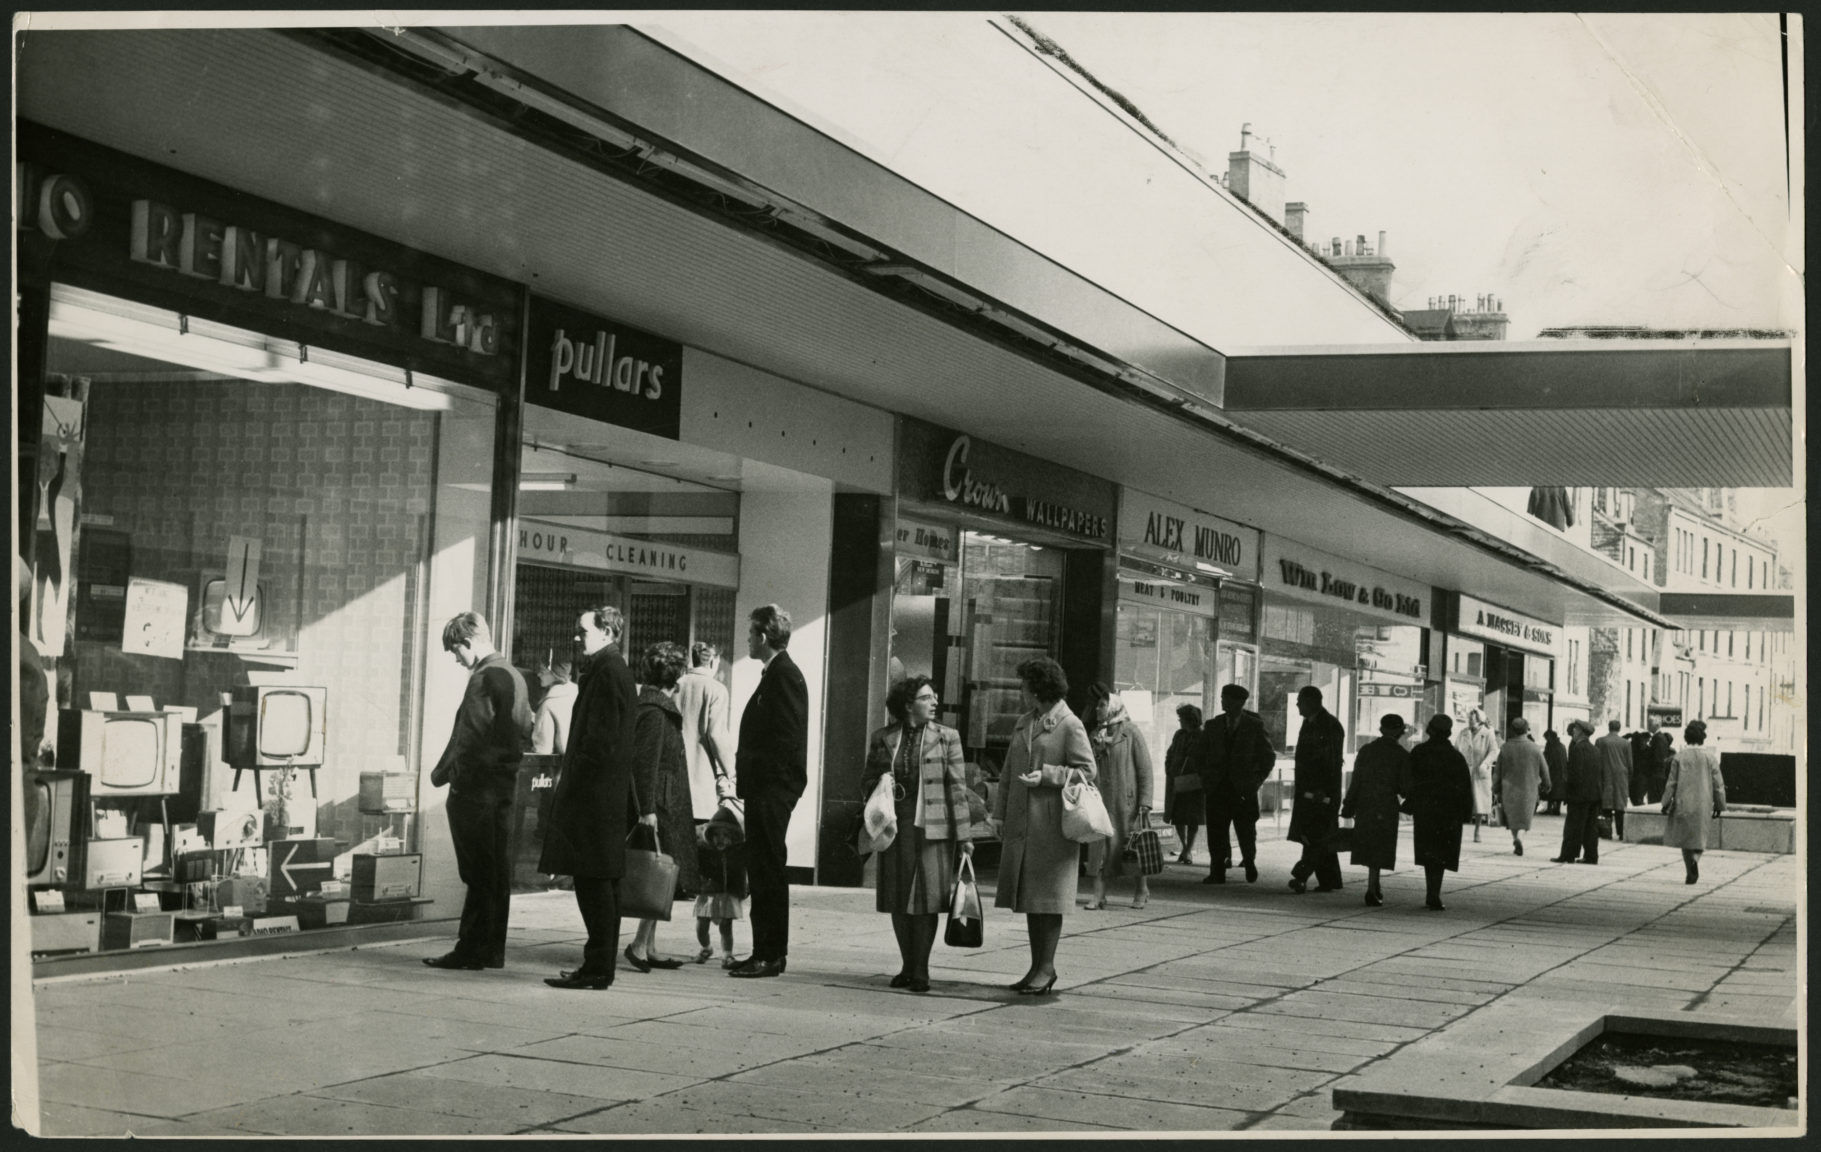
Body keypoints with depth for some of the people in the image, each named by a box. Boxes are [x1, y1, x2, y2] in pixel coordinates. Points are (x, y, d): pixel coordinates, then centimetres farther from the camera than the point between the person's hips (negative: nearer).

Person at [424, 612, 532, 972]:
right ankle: (490, 950, 17)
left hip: (476, 790, -9)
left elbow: (470, 736, -18)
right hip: (503, 789, 9)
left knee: (480, 875, -5)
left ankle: (472, 950, -1)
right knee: (496, 873, 11)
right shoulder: (513, 675, 15)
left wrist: (443, 772, -9)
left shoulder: (486, 678, -15)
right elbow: (524, 732, 20)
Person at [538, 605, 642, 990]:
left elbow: (601, 737, -19)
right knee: (602, 882, 12)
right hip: (611, 793, 10)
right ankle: (600, 965, 16)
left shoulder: (606, 670, -12)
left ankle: (598, 968, -6)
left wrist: (570, 775, -13)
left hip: (595, 793, -10)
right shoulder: (616, 669, 18)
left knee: (594, 881, -8)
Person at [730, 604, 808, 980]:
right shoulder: (775, 674, 18)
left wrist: (764, 782, -18)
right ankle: (765, 952, 18)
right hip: (764, 790, 10)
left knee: (768, 871, -6)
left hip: (773, 790, -10)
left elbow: (788, 738, -20)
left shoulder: (784, 675, -14)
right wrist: (746, 776, 14)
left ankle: (771, 955, -2)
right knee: (761, 871, 12)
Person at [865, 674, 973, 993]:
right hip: (896, 826, 2)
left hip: (933, 828, -2)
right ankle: (907, 966, 18)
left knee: (927, 898, -4)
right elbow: (868, 779, 17)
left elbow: (957, 787, 0)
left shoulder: (947, 737, 2)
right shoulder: (883, 738, 7)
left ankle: (921, 970, 2)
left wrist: (963, 834, -4)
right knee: (899, 900, 6)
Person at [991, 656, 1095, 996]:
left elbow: (1087, 771, -9)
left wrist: (1046, 775, -18)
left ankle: (1047, 967, 1)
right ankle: (1037, 966, 16)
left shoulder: (1069, 726, -6)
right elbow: (1008, 772, 19)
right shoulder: (1023, 724, 17)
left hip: (1053, 824, -7)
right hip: (1021, 823, 8)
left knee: (1048, 896, -4)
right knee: (1028, 896, 9)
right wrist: (1000, 814, 13)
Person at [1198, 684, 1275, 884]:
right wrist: (1205, 781, 4)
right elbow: (1201, 756, 14)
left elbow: (1268, 757, 7)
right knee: (1216, 832, -4)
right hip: (1217, 789, 2)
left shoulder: (1255, 726, 1)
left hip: (1243, 790, -2)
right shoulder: (1212, 725, 8)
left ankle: (1249, 863, 28)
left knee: (1246, 832, 3)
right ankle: (1217, 873, 0)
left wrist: (1256, 781, 1)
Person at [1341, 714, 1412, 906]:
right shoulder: (1402, 756, -5)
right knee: (1378, 848, 1)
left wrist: (1349, 807, 6)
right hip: (1387, 807, -3)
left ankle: (1375, 886, 25)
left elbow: (1356, 781, 2)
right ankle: (1372, 889, -7)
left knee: (1367, 845, 15)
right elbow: (1405, 788, -7)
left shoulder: (1366, 751, 3)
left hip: (1364, 804, 3)